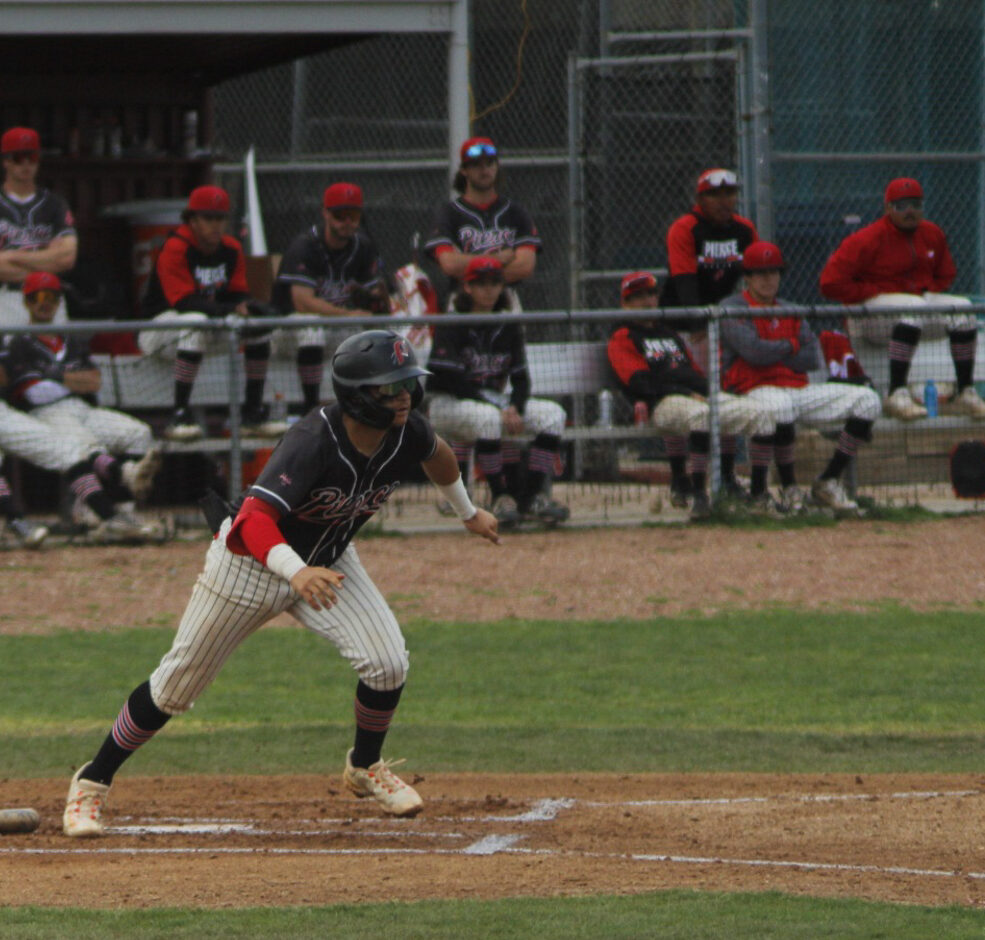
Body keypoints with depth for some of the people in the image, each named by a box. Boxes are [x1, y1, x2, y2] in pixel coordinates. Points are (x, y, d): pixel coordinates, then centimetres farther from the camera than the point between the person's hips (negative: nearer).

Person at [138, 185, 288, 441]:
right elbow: (184, 302, -27)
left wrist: (246, 306, -23)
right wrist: (231, 310, -37)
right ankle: (179, 417, -41)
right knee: (196, 321, -38)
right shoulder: (175, 248, -19)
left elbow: (239, 295, 3)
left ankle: (254, 415, -5)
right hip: (160, 324, -7)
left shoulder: (231, 249, 4)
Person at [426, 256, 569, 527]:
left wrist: (515, 408, -15)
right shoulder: (452, 326, -9)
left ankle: (532, 497, -20)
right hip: (449, 404, -6)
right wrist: (500, 411, -22)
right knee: (487, 417, -39)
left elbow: (520, 378, 8)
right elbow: (450, 380, -18)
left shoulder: (508, 329, 9)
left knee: (553, 414, -14)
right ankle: (501, 497, -32)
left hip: (494, 400, 6)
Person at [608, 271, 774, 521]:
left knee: (759, 414, -14)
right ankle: (698, 495, -43)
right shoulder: (622, 339, 11)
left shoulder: (670, 332, 34)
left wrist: (706, 392, 3)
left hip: (700, 395, 7)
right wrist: (688, 395, -14)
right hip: (663, 404, -7)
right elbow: (641, 382, -5)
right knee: (699, 414, -42)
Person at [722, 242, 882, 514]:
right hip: (756, 389, -7)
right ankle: (789, 489, -24)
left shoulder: (791, 312, 22)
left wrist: (773, 352, -6)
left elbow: (814, 359, 7)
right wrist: (791, 346, 2)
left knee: (867, 399, -8)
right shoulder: (733, 308, 3)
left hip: (800, 389, 7)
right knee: (779, 406, -45)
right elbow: (753, 351, -14)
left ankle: (827, 483, -5)